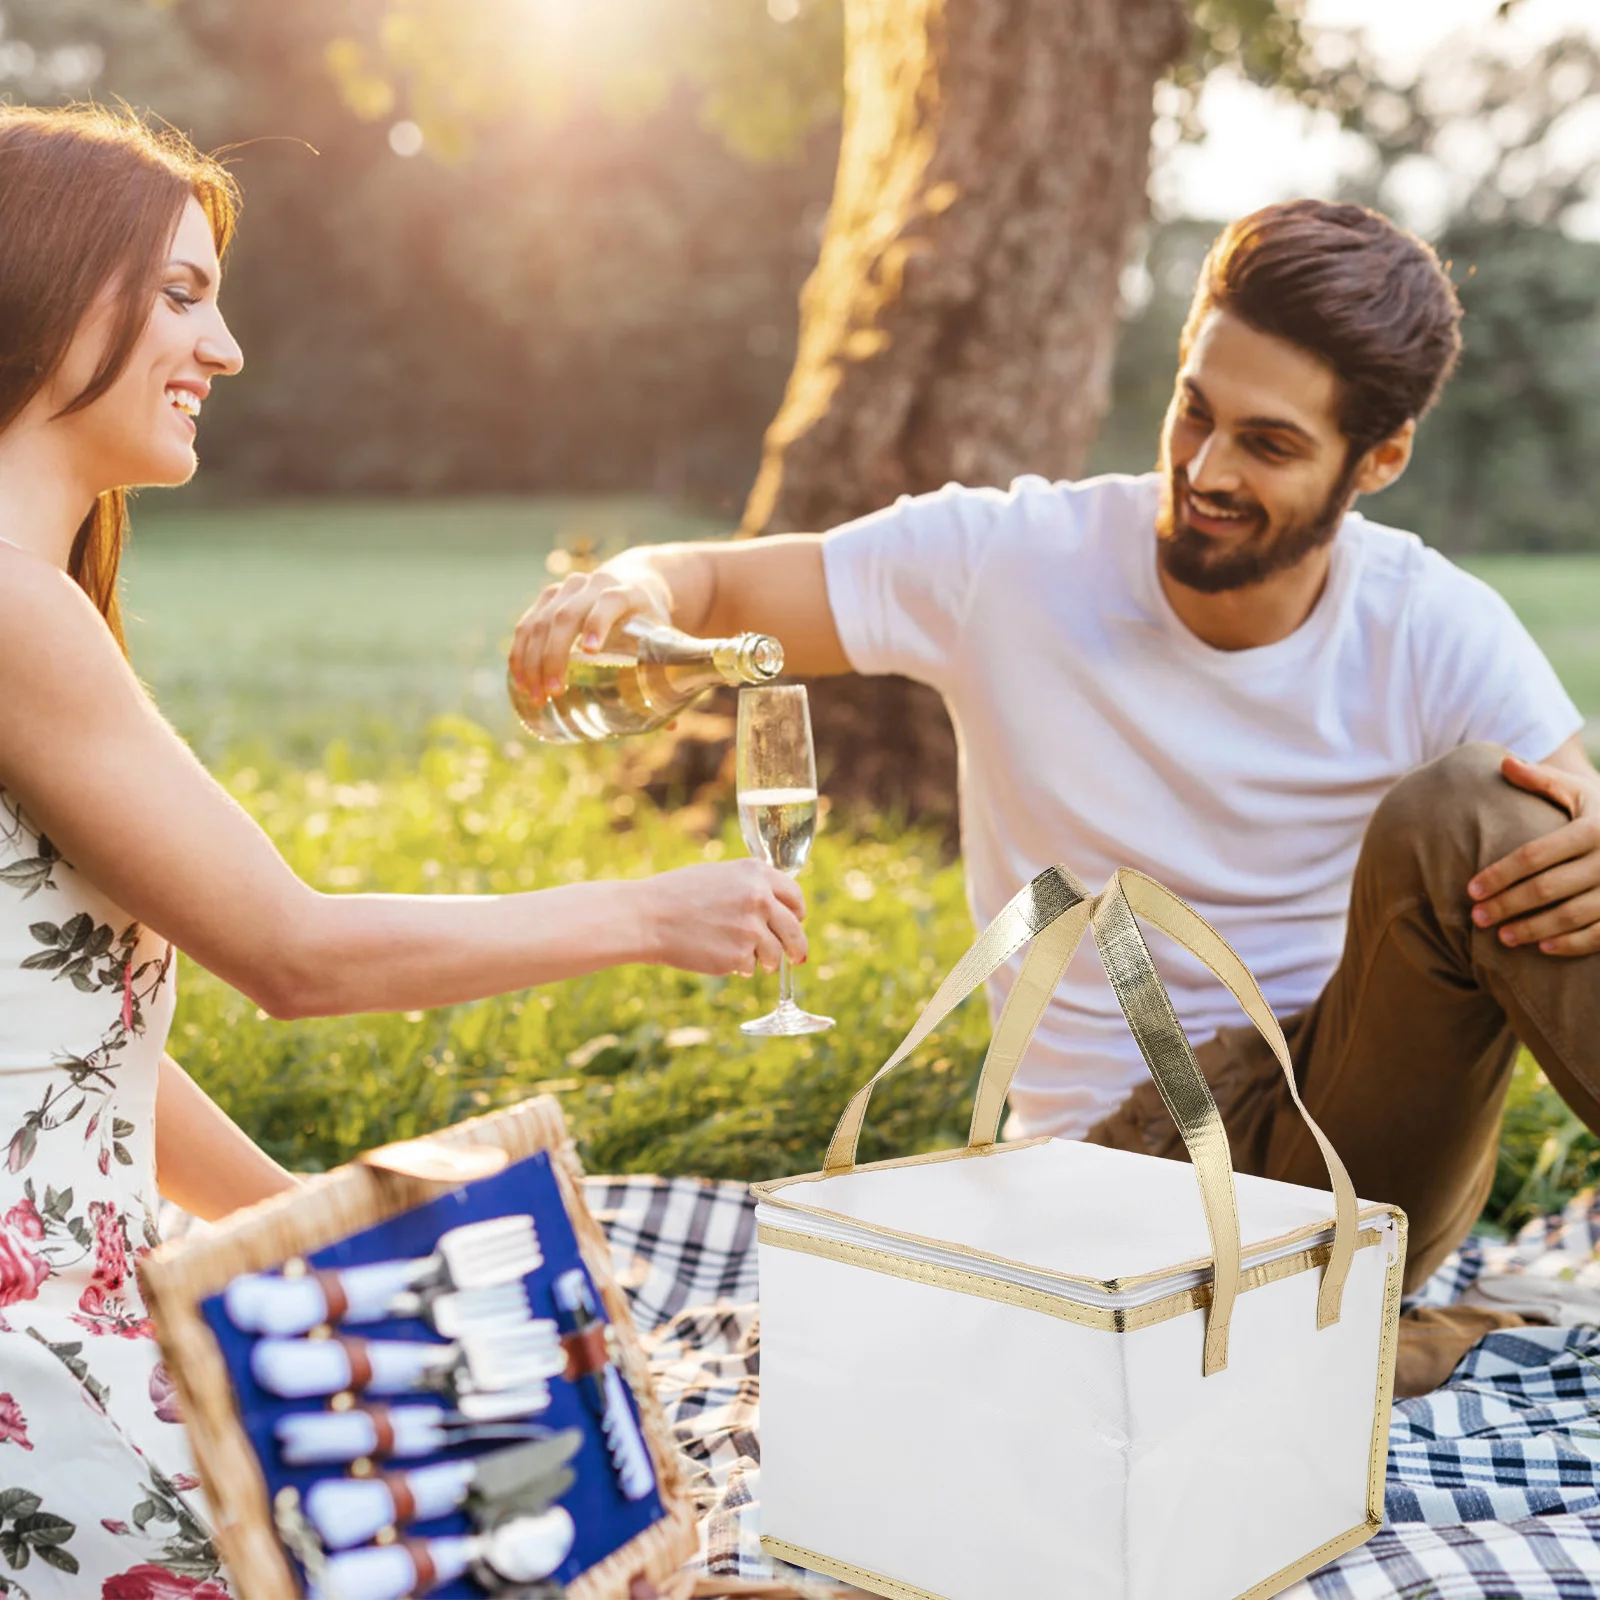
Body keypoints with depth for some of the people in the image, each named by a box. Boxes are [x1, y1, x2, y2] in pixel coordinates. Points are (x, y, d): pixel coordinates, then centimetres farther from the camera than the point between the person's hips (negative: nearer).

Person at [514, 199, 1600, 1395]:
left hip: (1356, 1143, 0)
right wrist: (629, 586, -28)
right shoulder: (1014, 560, -8)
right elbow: (715, 586, -2)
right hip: (1125, 1160, 1)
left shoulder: (1436, 633, -7)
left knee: (1457, 814, -27)